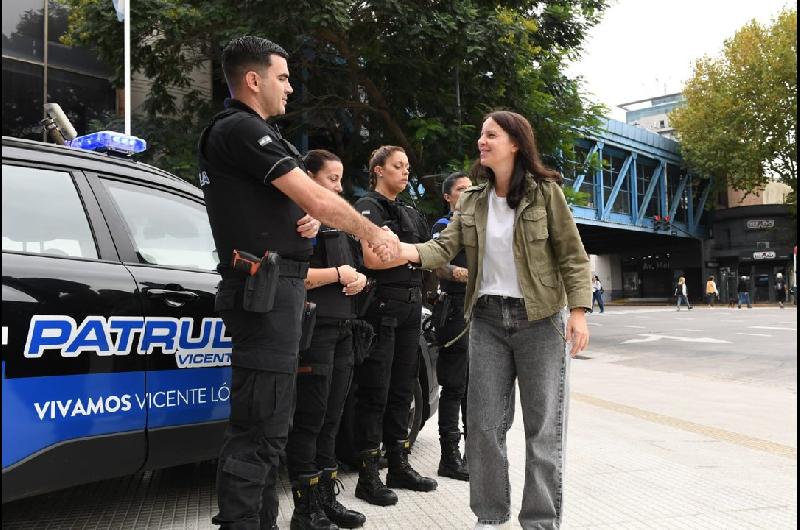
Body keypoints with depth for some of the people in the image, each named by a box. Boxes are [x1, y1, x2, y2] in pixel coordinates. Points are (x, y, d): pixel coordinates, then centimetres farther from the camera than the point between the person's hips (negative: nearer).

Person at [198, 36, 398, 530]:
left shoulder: (256, 132, 19)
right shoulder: (239, 129, -12)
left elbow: (299, 203, 26)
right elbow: (317, 197, -16)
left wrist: (309, 219, 2)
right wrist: (375, 234, -3)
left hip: (280, 289, 11)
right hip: (265, 289, -11)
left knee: (271, 425, 16)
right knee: (258, 429, -8)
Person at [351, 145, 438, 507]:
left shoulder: (410, 214, 19)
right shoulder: (368, 206, -4)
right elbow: (372, 259, -16)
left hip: (410, 308, 8)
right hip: (381, 307, -8)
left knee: (401, 391, 12)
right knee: (375, 393, -4)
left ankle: (399, 467, 21)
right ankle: (368, 477, 2)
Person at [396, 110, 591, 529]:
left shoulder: (545, 192, -4)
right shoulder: (472, 200, 7)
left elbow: (573, 256, -5)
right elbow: (445, 247, -4)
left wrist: (579, 310, -15)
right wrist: (405, 250, -24)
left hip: (539, 319, -4)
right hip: (487, 318, 4)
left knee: (543, 425, 2)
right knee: (484, 421, 6)